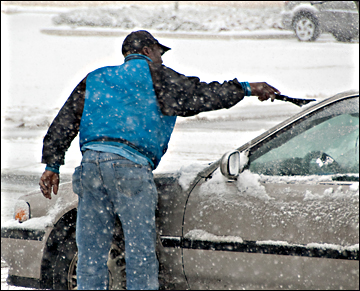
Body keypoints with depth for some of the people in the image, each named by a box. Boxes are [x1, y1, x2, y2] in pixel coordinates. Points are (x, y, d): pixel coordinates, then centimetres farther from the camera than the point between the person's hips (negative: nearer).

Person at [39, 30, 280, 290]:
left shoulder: (95, 79, 25)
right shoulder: (153, 74, 10)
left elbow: (64, 122, 20)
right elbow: (199, 95, 5)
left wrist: (52, 165, 19)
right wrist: (246, 89, 13)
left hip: (91, 162, 5)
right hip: (130, 166, -5)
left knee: (91, 250, 8)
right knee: (140, 250, -2)